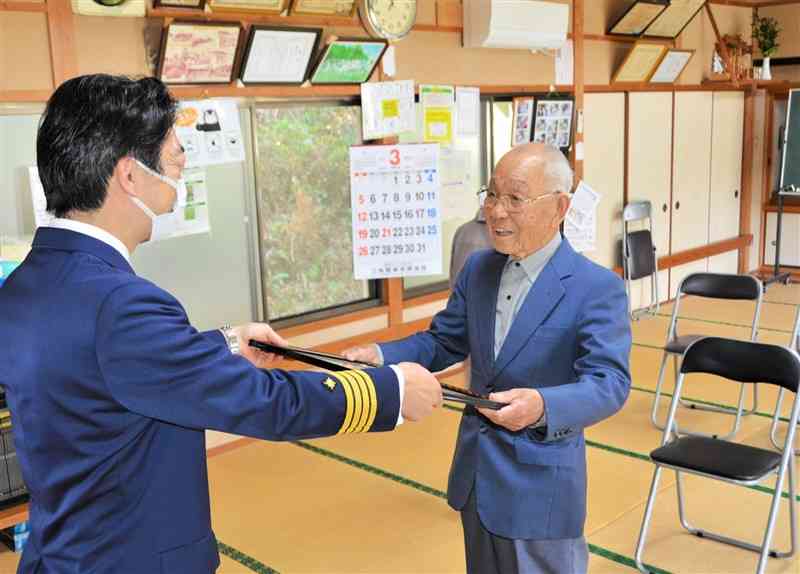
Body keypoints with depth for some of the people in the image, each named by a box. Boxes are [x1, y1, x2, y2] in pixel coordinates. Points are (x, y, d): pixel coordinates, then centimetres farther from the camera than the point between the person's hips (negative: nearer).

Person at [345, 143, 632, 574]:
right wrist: (380, 357, -9)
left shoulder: (597, 288, -18)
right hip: (475, 470, 6)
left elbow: (610, 383, -25)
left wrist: (543, 406, -44)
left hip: (540, 480, -6)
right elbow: (442, 342, 9)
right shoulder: (477, 268, 1)